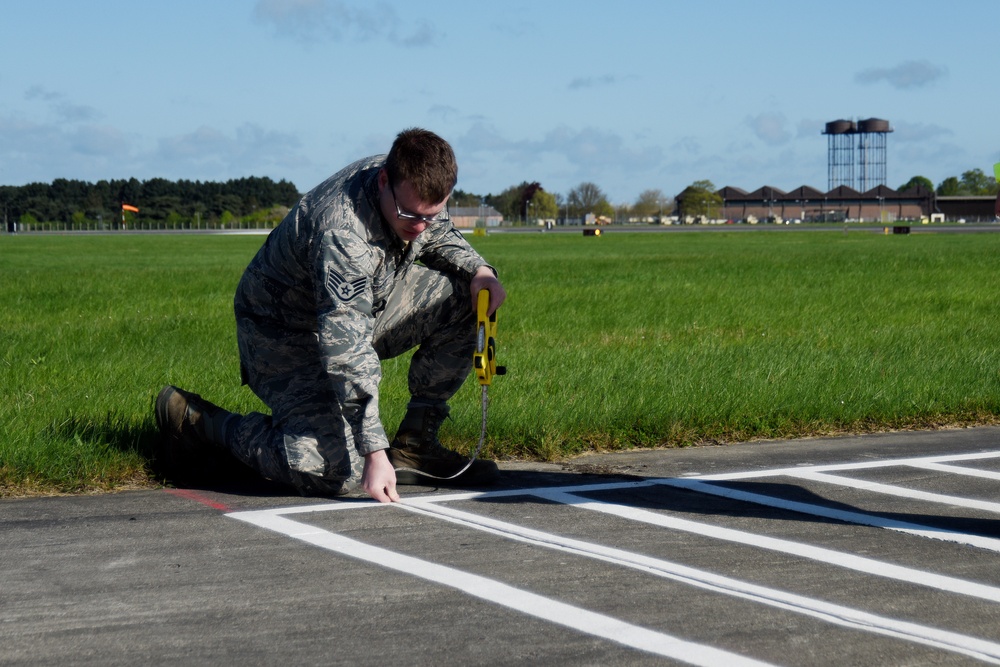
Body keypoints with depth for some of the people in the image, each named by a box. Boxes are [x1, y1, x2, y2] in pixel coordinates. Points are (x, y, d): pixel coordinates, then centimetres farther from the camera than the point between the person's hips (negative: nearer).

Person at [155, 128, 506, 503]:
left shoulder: (415, 188, -12)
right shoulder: (342, 234, -37)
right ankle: (198, 419, -2)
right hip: (287, 334, -8)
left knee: (460, 295, -8)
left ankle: (415, 443, 2)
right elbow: (347, 350, -39)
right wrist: (373, 451, -41)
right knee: (336, 473, -24)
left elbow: (440, 235, 14)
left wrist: (478, 269, -9)